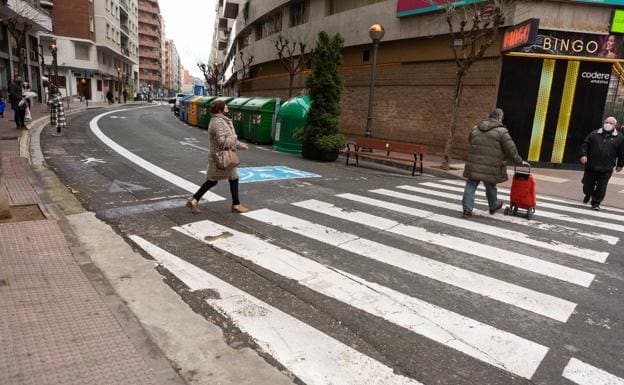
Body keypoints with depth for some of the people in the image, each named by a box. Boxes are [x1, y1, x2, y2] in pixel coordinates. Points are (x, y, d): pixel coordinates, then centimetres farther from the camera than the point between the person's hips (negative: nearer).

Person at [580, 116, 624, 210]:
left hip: (606, 169, -1)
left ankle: (596, 203, 13)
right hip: (591, 166, 1)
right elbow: (585, 145, 7)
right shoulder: (594, 134, 5)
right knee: (587, 184, 11)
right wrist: (584, 154, -9)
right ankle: (588, 194, 41)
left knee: (601, 187, 0)